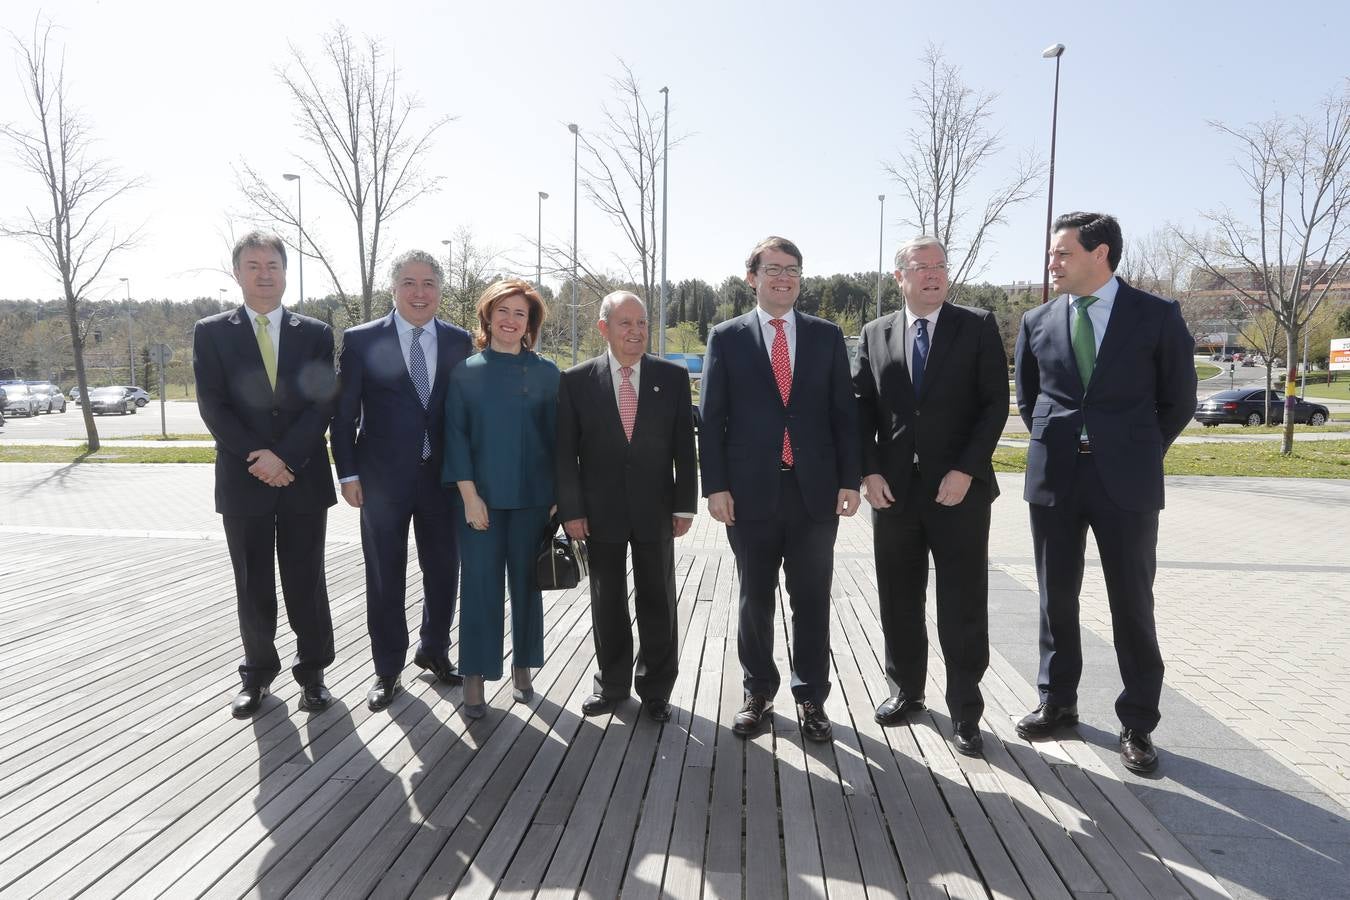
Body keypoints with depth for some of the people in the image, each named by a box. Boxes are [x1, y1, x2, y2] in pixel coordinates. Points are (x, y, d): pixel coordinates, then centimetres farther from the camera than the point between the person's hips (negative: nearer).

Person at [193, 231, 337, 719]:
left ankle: (312, 670, 21)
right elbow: (213, 406, -4)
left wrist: (284, 457, -14)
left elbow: (322, 403, -3)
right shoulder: (211, 332, 4)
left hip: (304, 477, 0)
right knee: (252, 585, 10)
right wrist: (257, 457, -14)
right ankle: (258, 672, 25)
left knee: (306, 582, 7)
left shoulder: (316, 333, 5)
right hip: (243, 479, 0)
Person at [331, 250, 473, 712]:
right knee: (385, 578, 8)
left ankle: (434, 651, 35)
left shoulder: (460, 342, 3)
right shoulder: (361, 340, -2)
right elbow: (344, 414, 0)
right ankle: (388, 669, 24)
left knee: (443, 571, 12)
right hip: (383, 478, -2)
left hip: (443, 476, 2)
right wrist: (349, 474, -5)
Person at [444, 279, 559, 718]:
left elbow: (556, 435, 5)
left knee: (526, 582, 10)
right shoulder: (466, 371, 2)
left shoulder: (546, 372, 4)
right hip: (481, 496, -1)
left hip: (533, 497, 1)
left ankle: (522, 669, 25)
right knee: (481, 584, 2)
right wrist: (469, 494, -9)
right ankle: (475, 675, 13)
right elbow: (455, 434, -1)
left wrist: (558, 496, 1)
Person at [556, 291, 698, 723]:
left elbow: (684, 446, 1)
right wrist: (571, 509, -5)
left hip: (655, 509, 1)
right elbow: (565, 451, -1)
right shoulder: (576, 380, -2)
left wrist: (684, 506, -2)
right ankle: (612, 683, 28)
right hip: (601, 510, 0)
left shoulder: (673, 377, 0)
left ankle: (656, 687, 25)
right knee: (607, 601, 11)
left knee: (657, 601, 8)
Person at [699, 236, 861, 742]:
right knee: (755, 600, 10)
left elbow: (844, 412, 7)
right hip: (751, 491, -1)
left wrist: (849, 480, 0)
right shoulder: (726, 338, 4)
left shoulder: (827, 336, 8)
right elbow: (711, 417, 1)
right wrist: (715, 485, -6)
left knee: (811, 601, 9)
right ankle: (758, 694, 26)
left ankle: (811, 697, 23)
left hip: (815, 490, 1)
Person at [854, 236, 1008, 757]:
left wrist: (966, 471, -12)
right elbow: (862, 408, 7)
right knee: (899, 602, 12)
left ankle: (964, 713, 17)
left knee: (963, 607, 3)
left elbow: (996, 403, -3)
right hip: (894, 491, 3)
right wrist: (869, 471, -4)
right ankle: (907, 691, 30)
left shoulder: (978, 327, 1)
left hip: (959, 489, -2)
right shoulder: (875, 334, 8)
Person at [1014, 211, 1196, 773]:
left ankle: (1137, 725, 19)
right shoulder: (1038, 322, 5)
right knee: (1056, 599, 11)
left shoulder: (1158, 316, -2)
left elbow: (1178, 400, 5)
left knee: (1132, 604, 5)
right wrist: (1053, 446, 11)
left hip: (1126, 482, -2)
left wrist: (1139, 454, 6)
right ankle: (1057, 703, 27)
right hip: (1054, 479, 3)